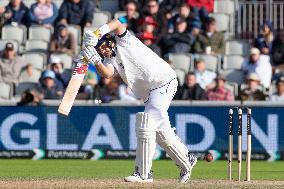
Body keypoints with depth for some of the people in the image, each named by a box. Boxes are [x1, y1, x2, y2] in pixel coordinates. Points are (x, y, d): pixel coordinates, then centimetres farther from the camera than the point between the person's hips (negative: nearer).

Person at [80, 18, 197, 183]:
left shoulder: (125, 42, -4)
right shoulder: (111, 60, 11)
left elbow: (117, 24, -23)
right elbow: (107, 73, -12)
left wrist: (96, 35, -32)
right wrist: (95, 60, -28)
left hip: (164, 81, -9)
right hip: (149, 92, 9)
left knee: (146, 126, -15)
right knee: (161, 131, 14)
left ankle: (143, 173, -13)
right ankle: (186, 160, 30)